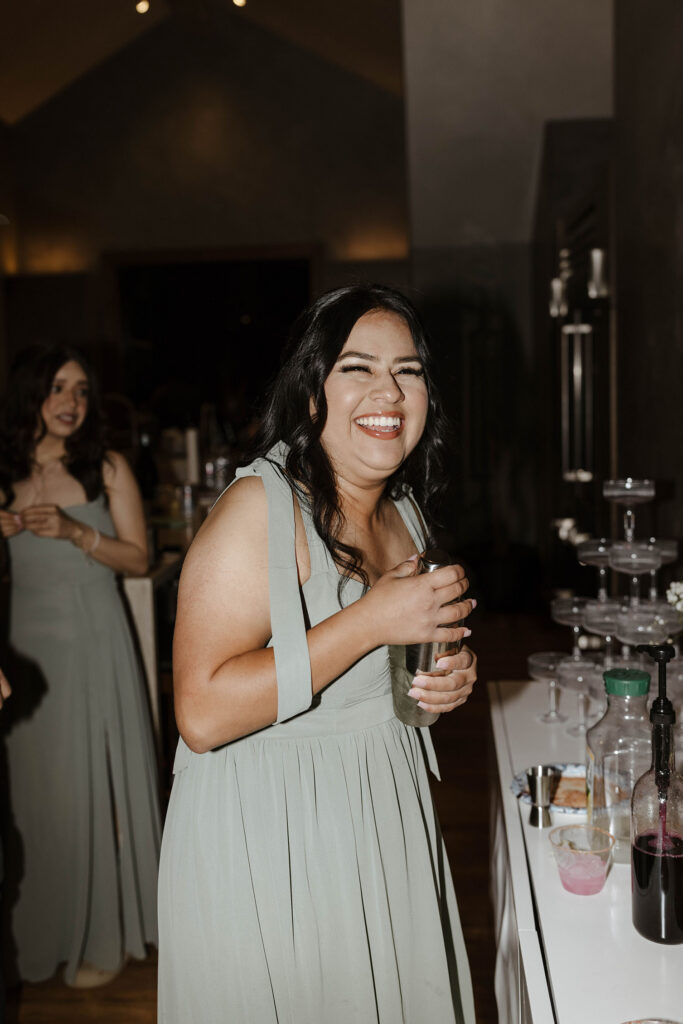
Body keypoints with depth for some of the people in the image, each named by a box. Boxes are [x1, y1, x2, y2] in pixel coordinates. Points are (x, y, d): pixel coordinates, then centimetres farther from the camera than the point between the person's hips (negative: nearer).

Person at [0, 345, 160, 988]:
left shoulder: (108, 469, -1)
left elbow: (138, 558, -2)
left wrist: (75, 532, -17)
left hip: (94, 644, -2)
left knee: (97, 783, 2)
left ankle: (104, 934, 17)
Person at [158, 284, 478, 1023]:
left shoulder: (402, 511, 5)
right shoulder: (260, 506, -22)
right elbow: (202, 715, -28)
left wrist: (450, 677, -3)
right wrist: (374, 618, -30)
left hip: (387, 826, 8)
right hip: (269, 844, -7)